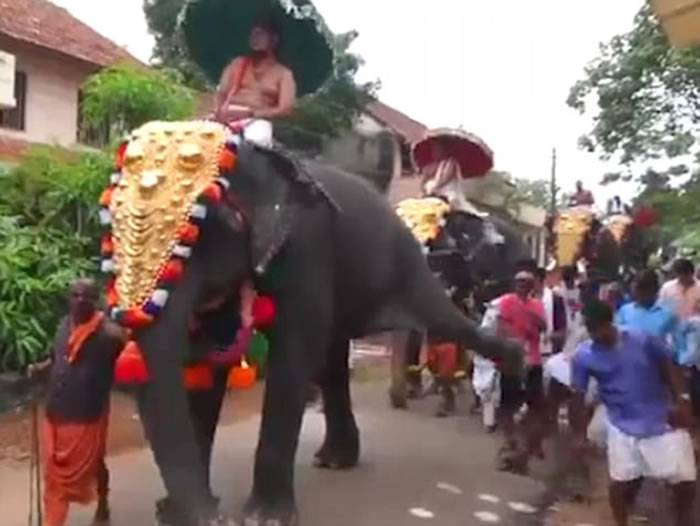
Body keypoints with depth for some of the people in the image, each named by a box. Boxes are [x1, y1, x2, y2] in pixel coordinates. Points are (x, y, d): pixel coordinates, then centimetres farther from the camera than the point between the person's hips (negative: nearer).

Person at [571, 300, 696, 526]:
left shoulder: (643, 340, -12)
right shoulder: (583, 356, -10)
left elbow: (668, 369, 2)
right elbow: (578, 397, -3)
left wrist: (681, 400, -9)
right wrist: (580, 436, -2)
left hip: (664, 422, 0)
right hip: (623, 427, 0)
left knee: (684, 482, 5)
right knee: (621, 482, 5)